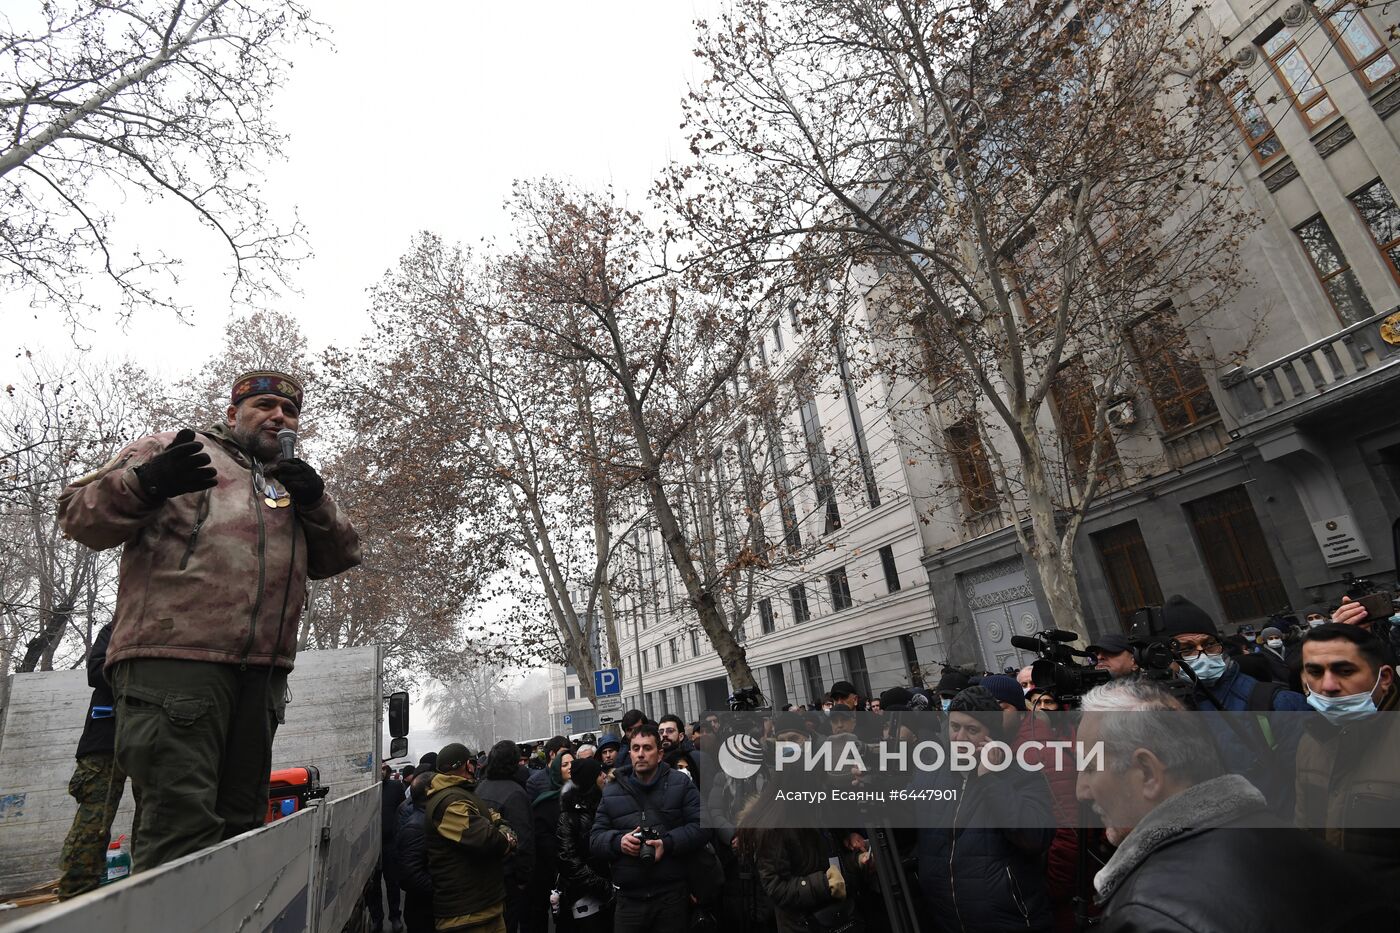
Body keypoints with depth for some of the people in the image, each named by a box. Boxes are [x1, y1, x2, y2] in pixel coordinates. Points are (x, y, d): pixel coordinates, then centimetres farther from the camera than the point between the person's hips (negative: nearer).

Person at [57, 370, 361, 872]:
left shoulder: (291, 482, 25)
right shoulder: (174, 450, 12)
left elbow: (339, 557, 18)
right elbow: (79, 513, 4)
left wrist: (315, 502, 0)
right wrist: (145, 482, -16)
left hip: (262, 671, 6)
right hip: (173, 660, -5)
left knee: (240, 824, 11)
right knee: (183, 827, -11)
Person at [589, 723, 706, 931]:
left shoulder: (680, 784, 3)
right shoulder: (611, 792, 9)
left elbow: (701, 826, -5)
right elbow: (595, 839, 8)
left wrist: (667, 843, -18)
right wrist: (618, 841, -13)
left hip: (673, 894, -2)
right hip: (628, 898, 2)